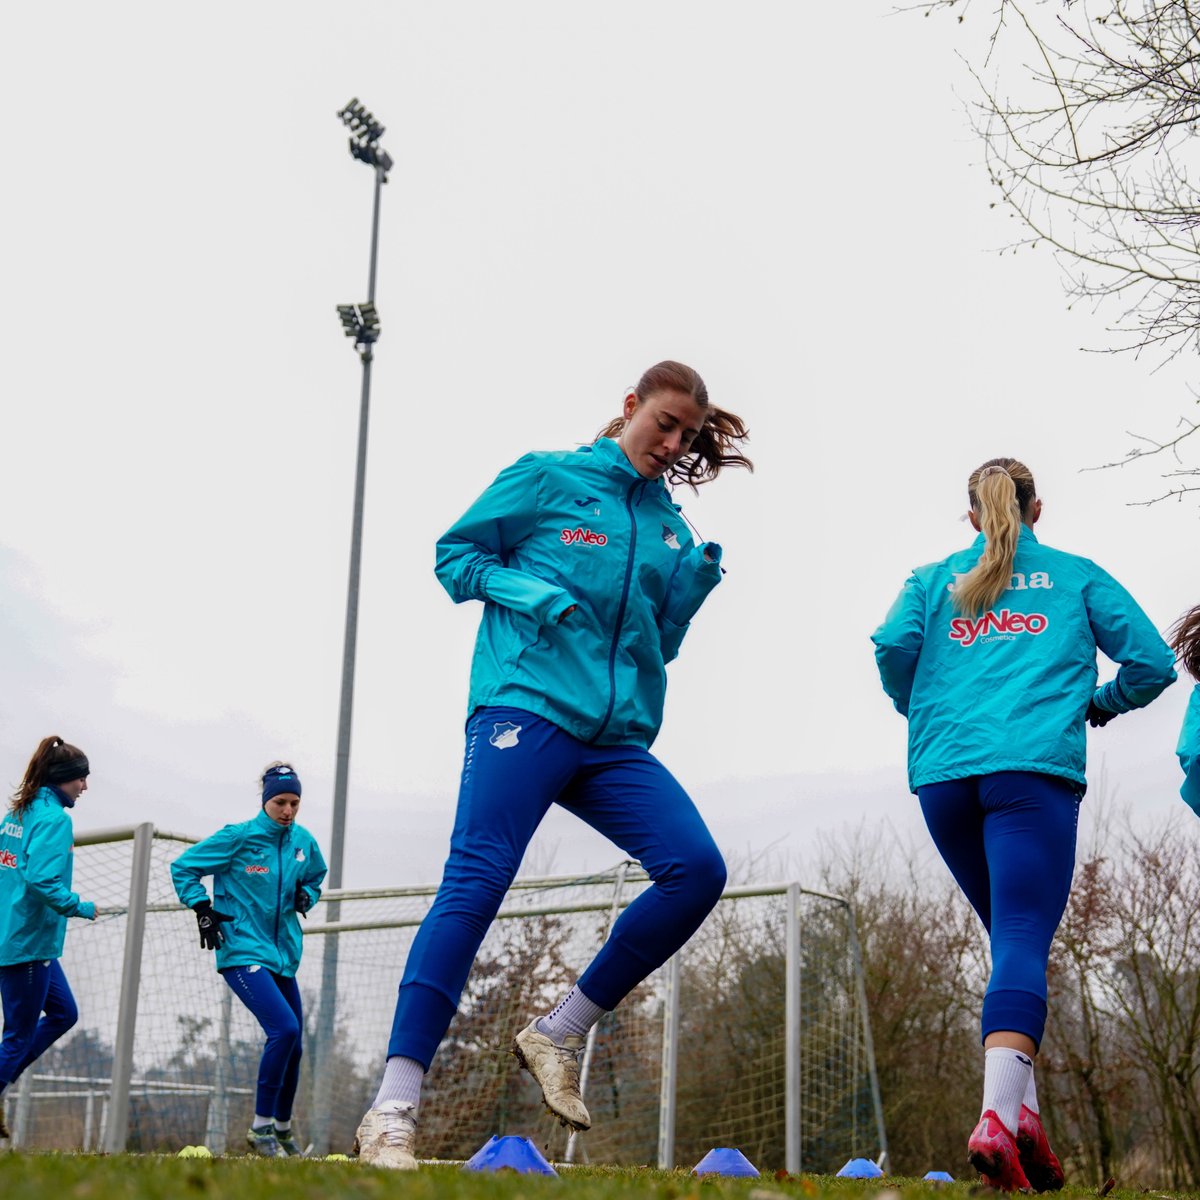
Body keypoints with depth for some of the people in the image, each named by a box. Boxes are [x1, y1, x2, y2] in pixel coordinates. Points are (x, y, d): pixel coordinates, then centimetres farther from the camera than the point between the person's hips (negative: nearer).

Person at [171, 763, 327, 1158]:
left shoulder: (303, 842, 5)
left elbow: (314, 880, 25)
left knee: (293, 1047, 10)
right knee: (284, 1028, -23)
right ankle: (261, 1127, -10)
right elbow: (183, 867, -3)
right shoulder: (239, 837, -10)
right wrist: (203, 910, -12)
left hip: (283, 955, 6)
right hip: (242, 951, -6)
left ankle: (282, 1129, 31)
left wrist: (305, 897, 3)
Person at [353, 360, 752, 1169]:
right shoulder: (548, 478, 7)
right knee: (475, 883, -17)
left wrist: (692, 587, 5)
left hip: (615, 737, 5)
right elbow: (455, 555, 9)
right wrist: (524, 591, -8)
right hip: (525, 708, -5)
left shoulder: (672, 528, 21)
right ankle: (395, 1110, -17)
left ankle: (559, 1035, 0)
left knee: (698, 870, -14)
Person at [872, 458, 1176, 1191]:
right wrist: (1101, 704, 27)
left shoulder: (934, 580, 19)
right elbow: (1152, 663, 9)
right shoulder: (1077, 576, 16)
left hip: (944, 775, 3)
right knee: (1024, 943, -12)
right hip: (1034, 772, -3)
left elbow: (893, 645, 1)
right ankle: (998, 1117, -30)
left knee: (1015, 937, 17)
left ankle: (1022, 1108, 8)